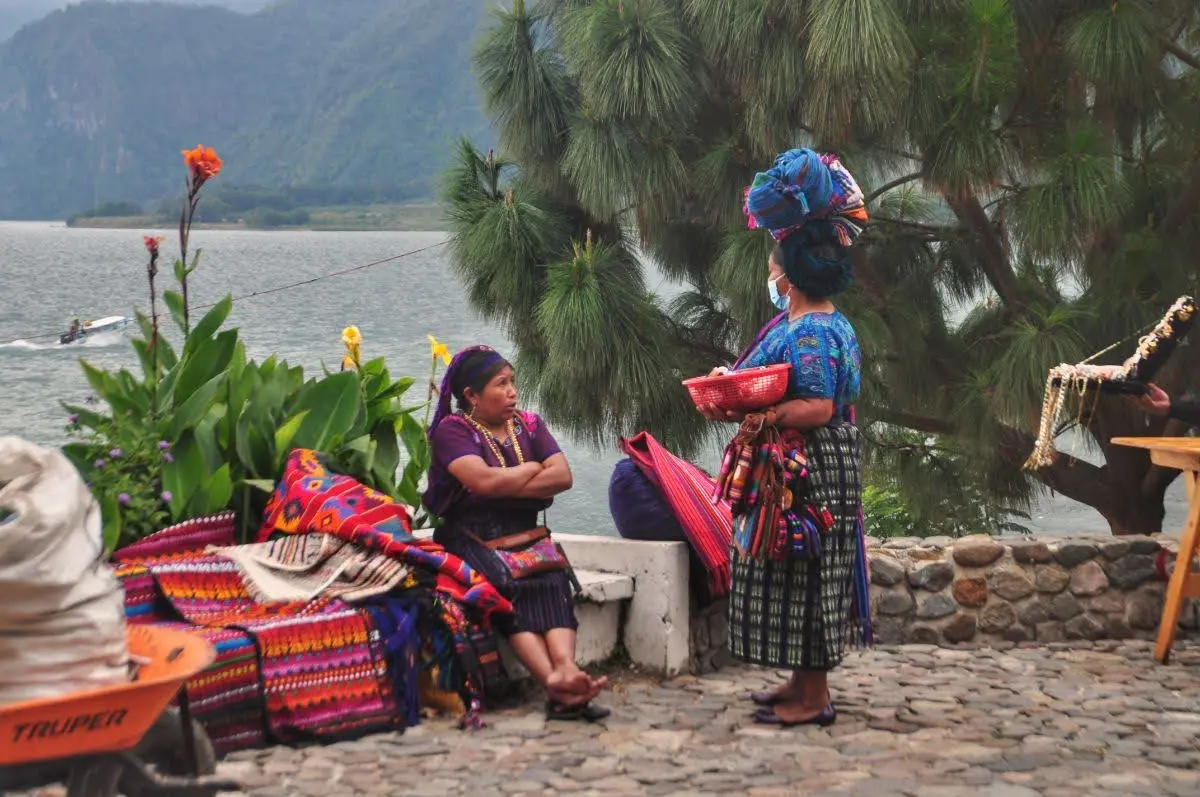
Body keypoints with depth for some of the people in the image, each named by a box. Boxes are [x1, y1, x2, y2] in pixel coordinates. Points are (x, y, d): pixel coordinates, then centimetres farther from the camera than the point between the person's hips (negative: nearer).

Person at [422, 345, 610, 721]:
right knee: (510, 586, -34)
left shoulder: (529, 424, 17)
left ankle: (565, 667, -52)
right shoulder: (452, 430, 1)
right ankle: (554, 679, -49)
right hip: (470, 539, -4)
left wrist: (506, 486, -8)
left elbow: (563, 476, 3)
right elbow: (483, 480, -16)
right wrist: (533, 470, 0)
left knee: (551, 579, -29)